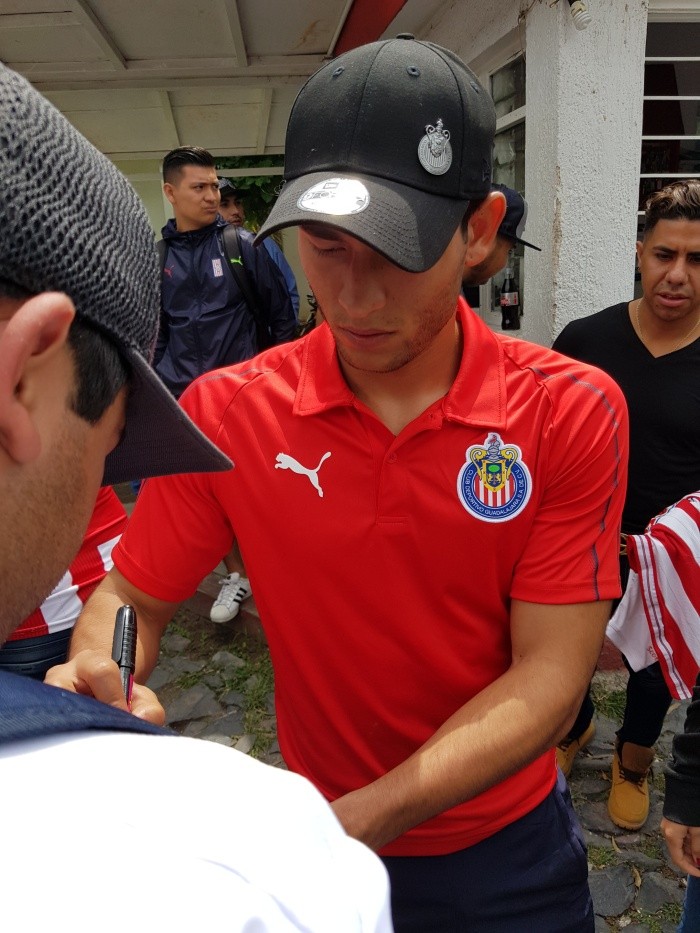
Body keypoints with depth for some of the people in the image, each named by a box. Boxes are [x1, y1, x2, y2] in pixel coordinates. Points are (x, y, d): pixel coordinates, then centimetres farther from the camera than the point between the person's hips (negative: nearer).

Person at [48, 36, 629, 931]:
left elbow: (548, 676, -19)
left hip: (510, 847, 0)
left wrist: (360, 819, -30)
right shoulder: (224, 412, -17)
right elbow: (132, 596, -7)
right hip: (323, 848, 1)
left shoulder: (571, 412, -18)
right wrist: (99, 681, -29)